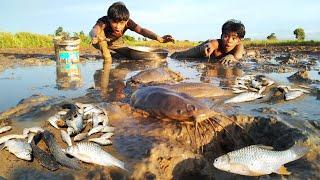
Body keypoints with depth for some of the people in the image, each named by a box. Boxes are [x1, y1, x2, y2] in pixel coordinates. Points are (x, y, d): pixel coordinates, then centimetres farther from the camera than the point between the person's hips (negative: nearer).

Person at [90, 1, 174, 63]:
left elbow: (141, 30, -39)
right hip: (102, 43, -5)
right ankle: (106, 55, -18)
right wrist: (95, 36, -86)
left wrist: (158, 38, -54)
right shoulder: (104, 21, -40)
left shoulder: (128, 22, -30)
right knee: (100, 32, -38)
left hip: (115, 43, 6)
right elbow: (95, 29, -59)